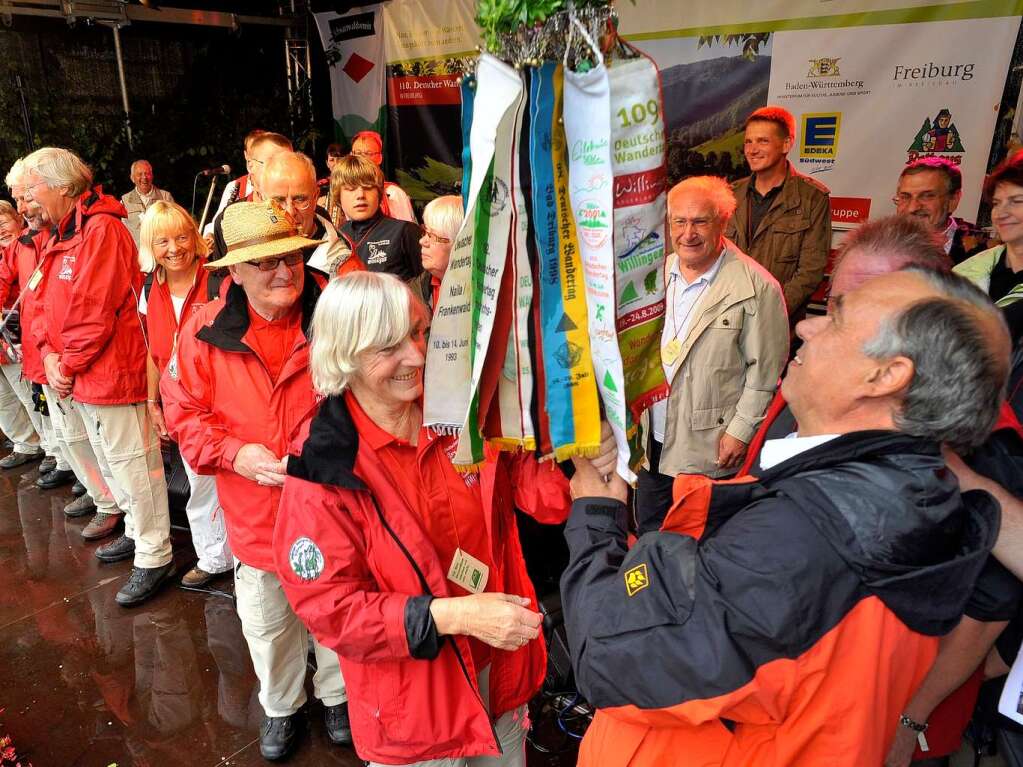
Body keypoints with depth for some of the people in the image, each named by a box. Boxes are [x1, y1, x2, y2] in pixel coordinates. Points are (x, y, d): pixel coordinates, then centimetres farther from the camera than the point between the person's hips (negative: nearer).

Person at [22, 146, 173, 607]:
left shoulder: (101, 230, -15)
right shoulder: (60, 235, 15)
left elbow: (94, 313, -20)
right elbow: (49, 304, 13)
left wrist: (69, 365, -12)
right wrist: (51, 354, -2)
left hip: (111, 373, -10)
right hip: (76, 378, 10)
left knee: (132, 466, -1)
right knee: (109, 462, 21)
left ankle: (154, 557, 10)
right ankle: (138, 531, 37)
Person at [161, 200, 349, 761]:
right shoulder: (205, 331, -8)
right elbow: (184, 413, -2)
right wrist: (234, 453, -17)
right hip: (254, 512, 2)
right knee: (267, 622, 23)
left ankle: (338, 693, 50)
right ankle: (280, 705, 52)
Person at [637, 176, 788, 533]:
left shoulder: (757, 288, -15)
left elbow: (765, 372, -12)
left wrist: (740, 431, -12)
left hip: (710, 447, -5)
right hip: (652, 438, 6)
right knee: (647, 532, 20)